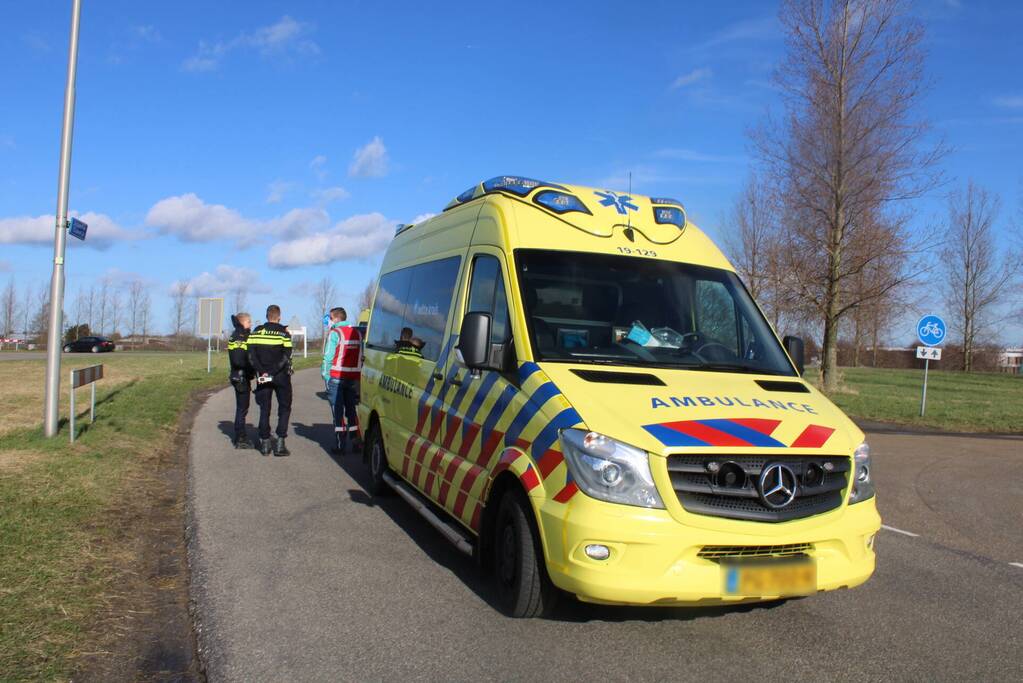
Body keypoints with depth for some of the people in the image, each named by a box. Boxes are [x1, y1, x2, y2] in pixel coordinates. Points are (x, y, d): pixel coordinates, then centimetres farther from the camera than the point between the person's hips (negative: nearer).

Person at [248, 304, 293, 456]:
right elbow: (286, 357, -15)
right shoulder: (283, 333, -7)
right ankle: (280, 444, 0)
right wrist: (273, 373, -14)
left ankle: (265, 443, 13)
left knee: (264, 409, 12)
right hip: (281, 377, -3)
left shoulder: (255, 332, 4)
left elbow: (251, 355, -4)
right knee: (284, 408, 7)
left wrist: (262, 371, -8)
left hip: (263, 377, 3)